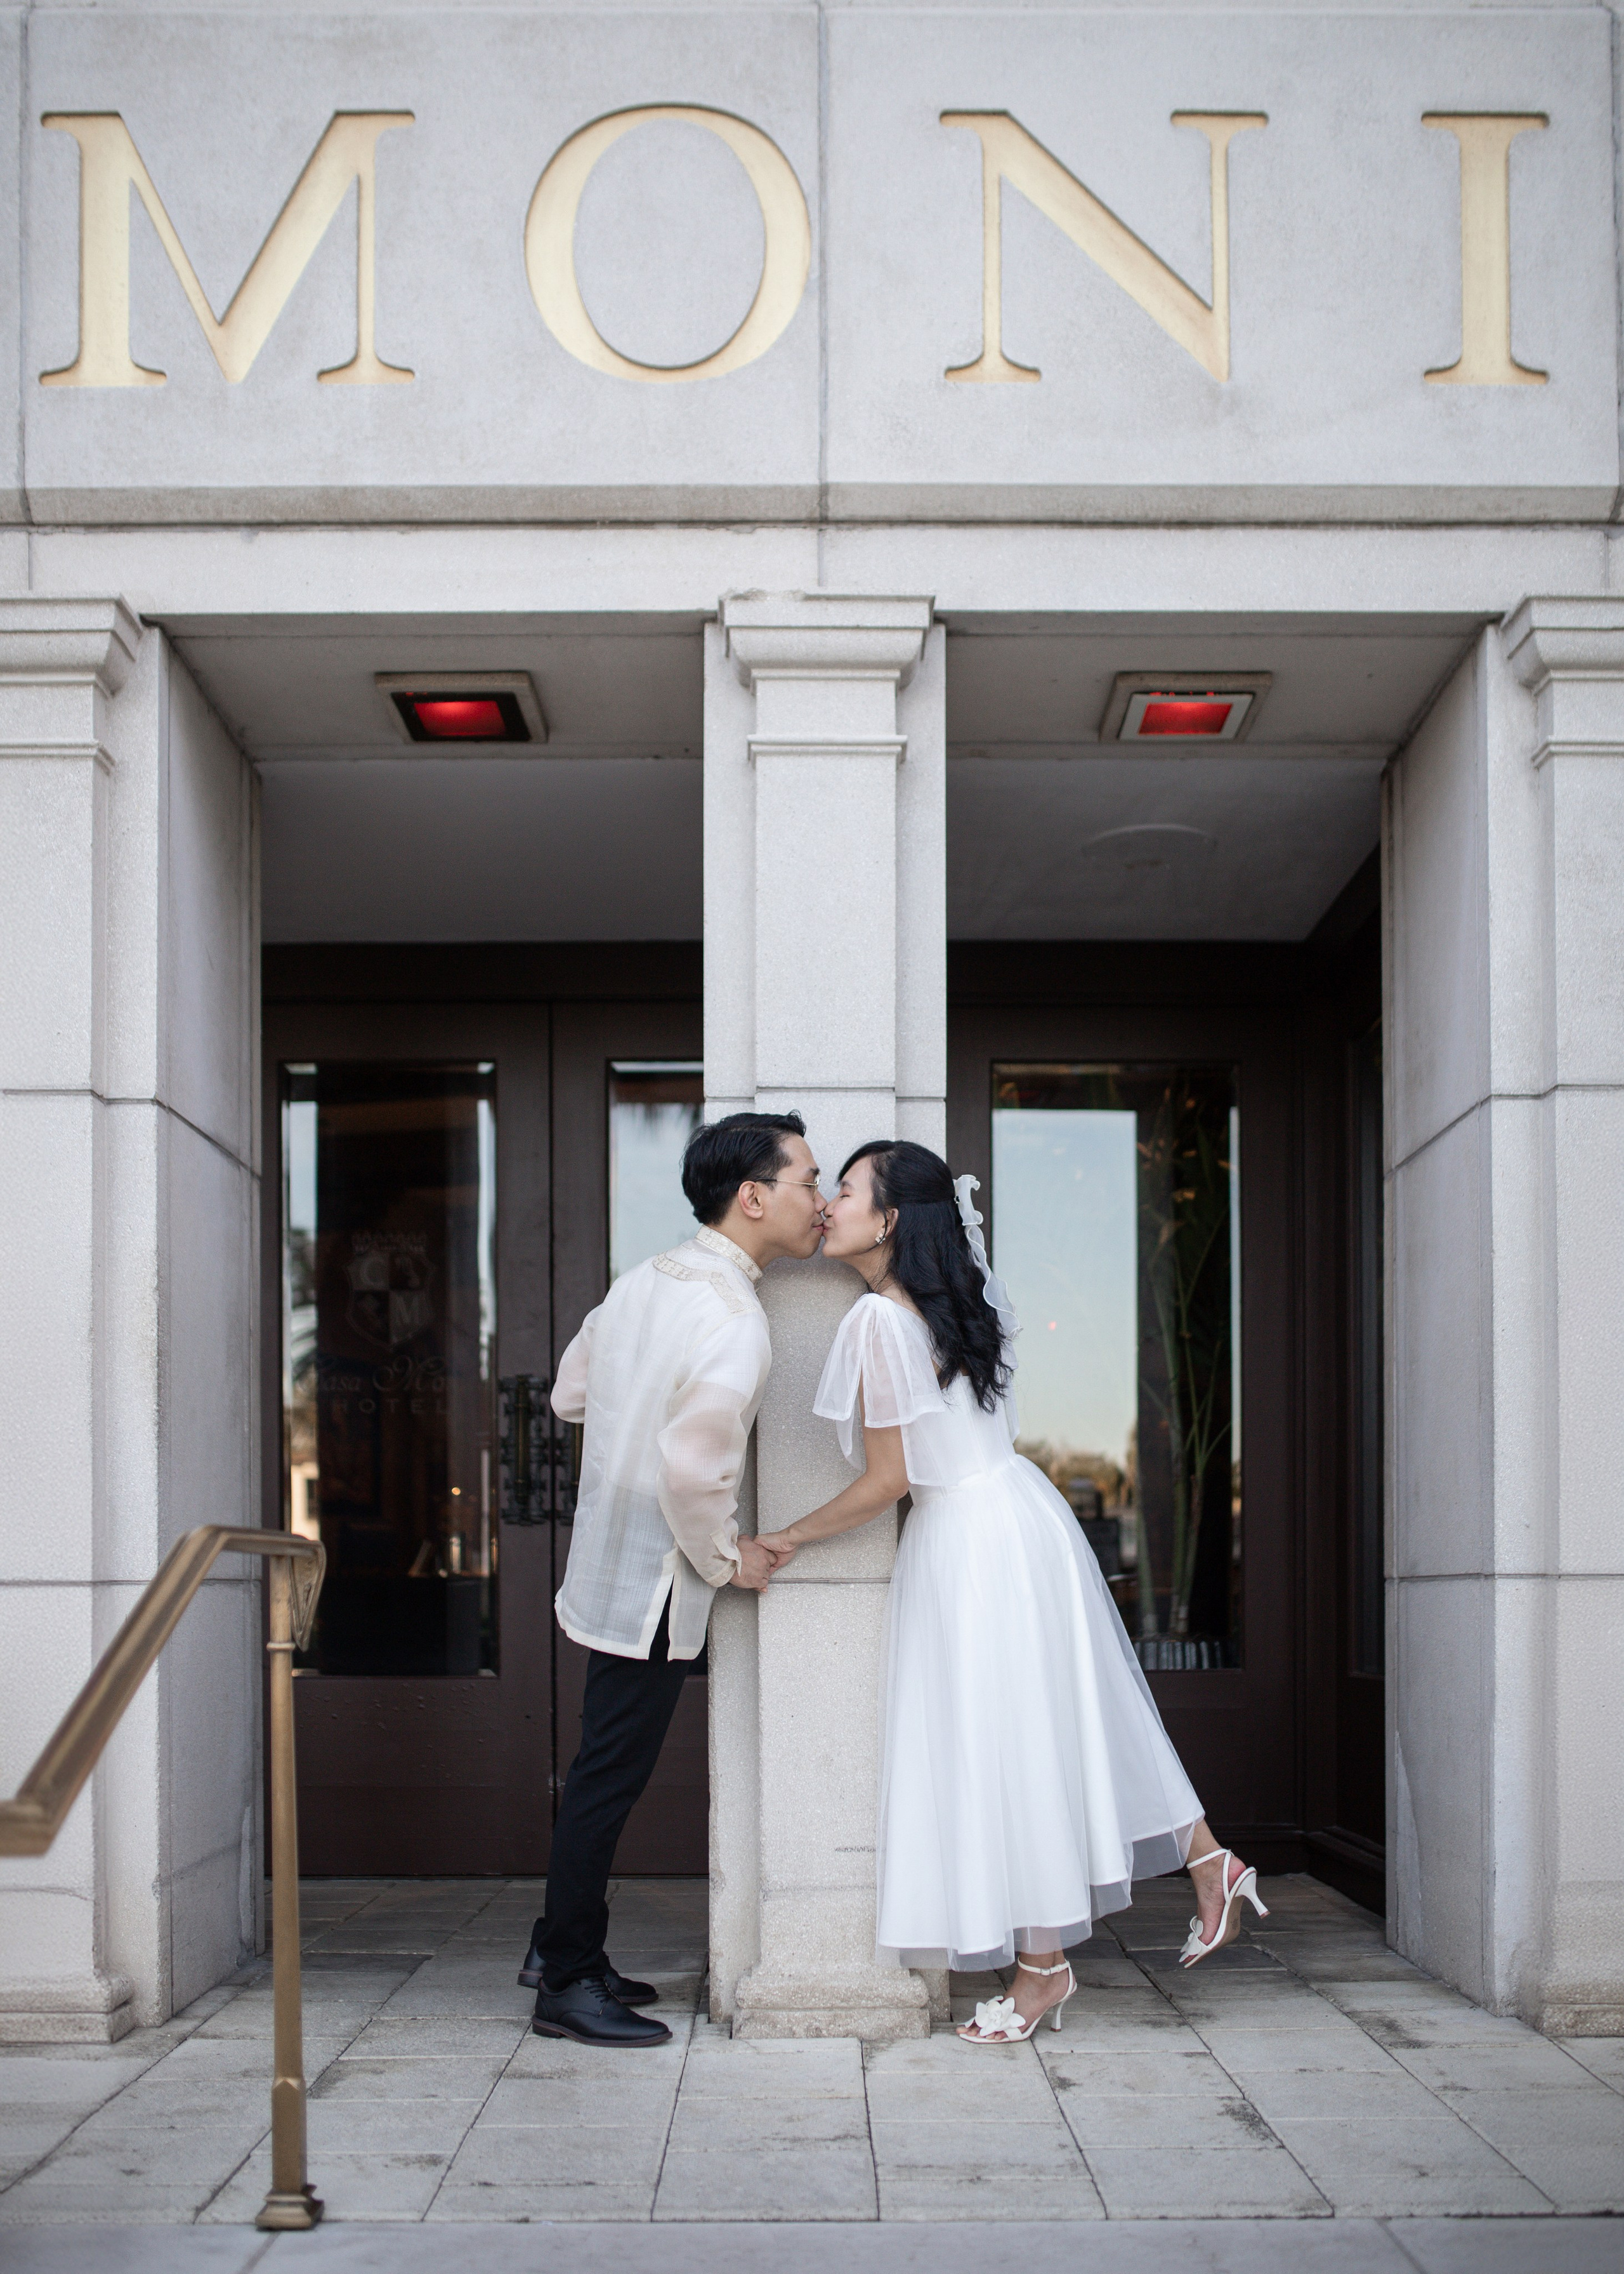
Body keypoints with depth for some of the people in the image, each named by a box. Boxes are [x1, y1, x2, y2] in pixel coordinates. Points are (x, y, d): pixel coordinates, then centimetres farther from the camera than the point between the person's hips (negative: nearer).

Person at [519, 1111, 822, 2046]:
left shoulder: (645, 1280, 6)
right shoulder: (736, 1322, -23)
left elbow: (571, 1391, 17)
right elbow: (692, 1468, -30)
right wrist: (728, 1558, -15)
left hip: (611, 1564, 9)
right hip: (657, 1583, -9)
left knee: (607, 1767, 18)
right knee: (612, 1775, 0)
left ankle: (564, 1946, 29)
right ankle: (568, 1985, 10)